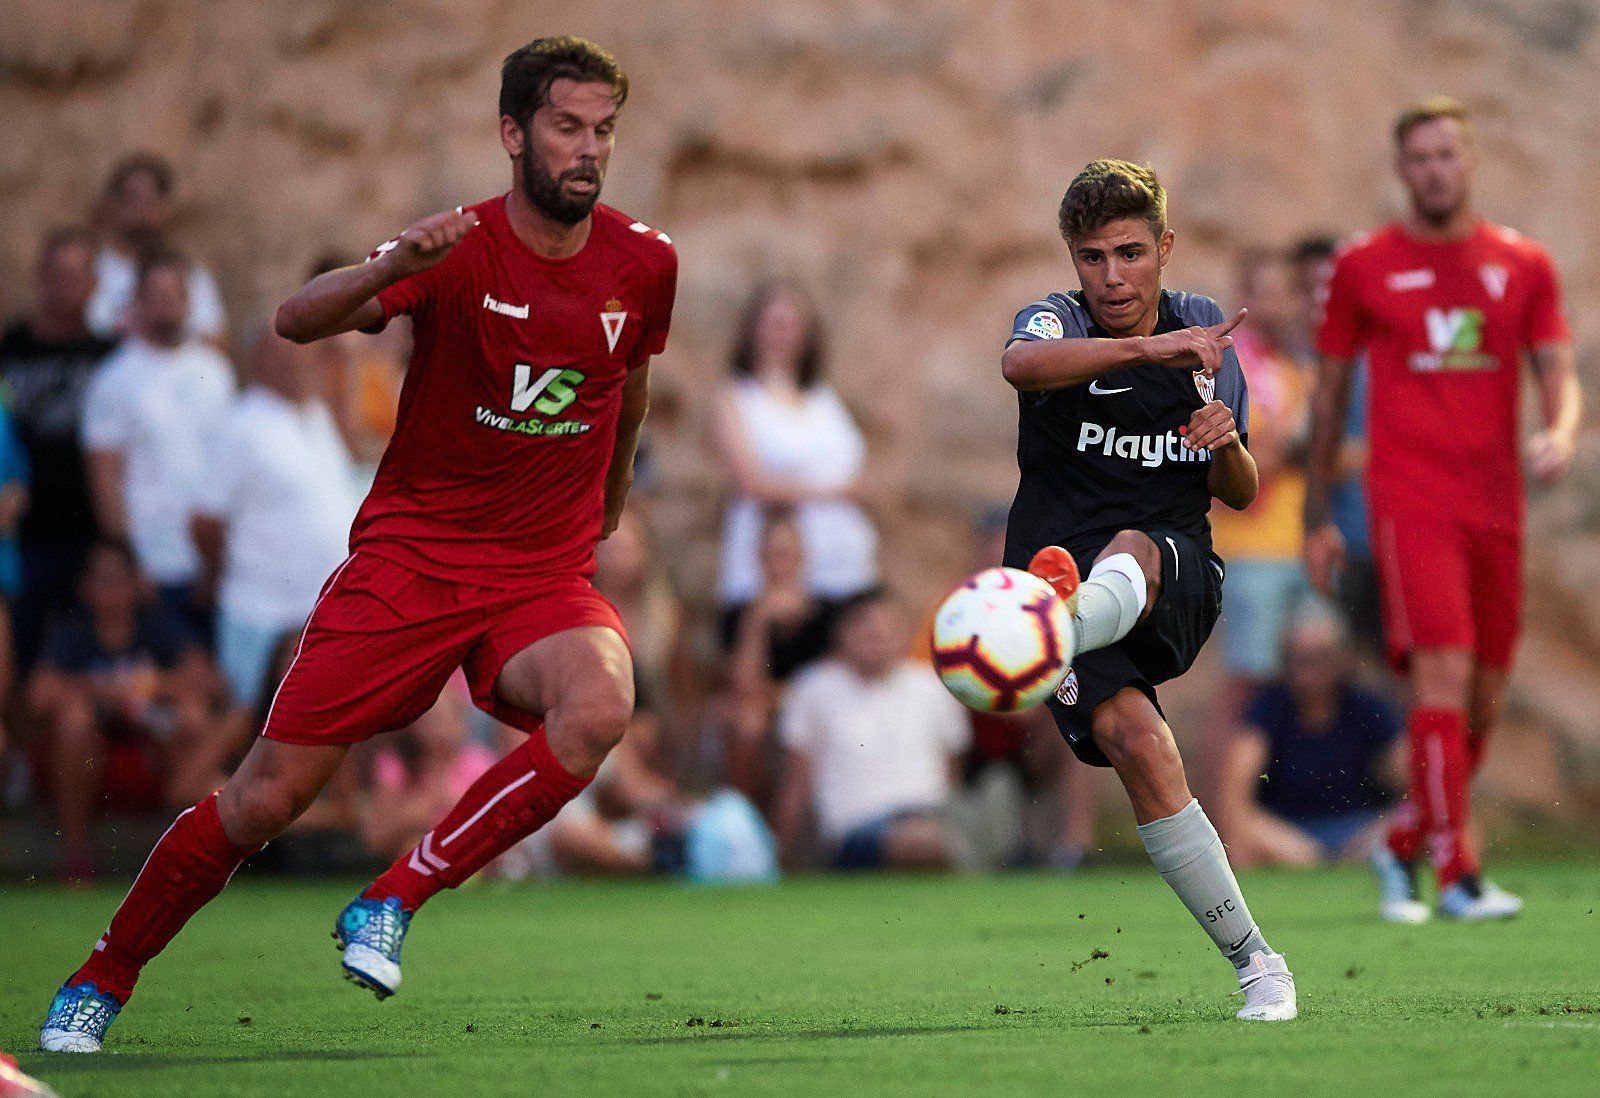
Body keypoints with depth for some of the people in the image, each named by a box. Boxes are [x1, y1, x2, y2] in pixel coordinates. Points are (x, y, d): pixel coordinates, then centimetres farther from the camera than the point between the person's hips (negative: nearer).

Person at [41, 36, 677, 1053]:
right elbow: (297, 321, -27)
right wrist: (392, 270, -46)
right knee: (267, 796, -5)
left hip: (546, 575, 2)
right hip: (408, 554, -2)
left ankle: (392, 904, -16)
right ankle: (99, 981, 17)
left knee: (599, 708, -31)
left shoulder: (645, 263, -1)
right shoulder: (459, 249, -12)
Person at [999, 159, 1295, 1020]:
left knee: (1129, 549, -36)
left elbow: (1239, 495, 18)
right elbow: (1021, 364, -27)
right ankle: (1252, 959, -18)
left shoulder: (1204, 336, 12)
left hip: (1176, 583, 1)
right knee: (1132, 739, -27)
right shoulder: (1057, 322, 1)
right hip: (1067, 571, -1)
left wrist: (1228, 444, -6)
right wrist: (1147, 346, -40)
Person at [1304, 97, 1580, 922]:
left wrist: (1560, 433, -16)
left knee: (1484, 699, 7)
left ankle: (1404, 848, 27)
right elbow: (1330, 393, 11)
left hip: (1496, 505, 4)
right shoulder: (1362, 268, 5)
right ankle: (1458, 876, -16)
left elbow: (1557, 373, 8)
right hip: (1411, 502, -4)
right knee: (1444, 674, -17)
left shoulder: (1524, 266, 11)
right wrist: (1317, 517, 11)